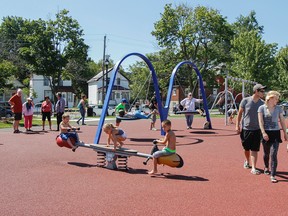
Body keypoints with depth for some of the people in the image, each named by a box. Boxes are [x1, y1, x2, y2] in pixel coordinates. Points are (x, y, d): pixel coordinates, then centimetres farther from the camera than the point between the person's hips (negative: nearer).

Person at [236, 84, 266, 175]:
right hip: (245, 129, -1)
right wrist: (237, 125, -4)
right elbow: (239, 113, 0)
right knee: (246, 148, 13)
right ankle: (247, 161, 40)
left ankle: (253, 168, -1)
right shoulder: (245, 101, -7)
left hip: (256, 130, 1)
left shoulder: (262, 103, 1)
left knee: (254, 150, -3)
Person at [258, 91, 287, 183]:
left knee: (273, 154, -8)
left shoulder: (278, 108, 5)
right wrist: (263, 132, -17)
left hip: (276, 133, 1)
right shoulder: (262, 108, -3)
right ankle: (266, 167, 41)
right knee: (266, 153, 13)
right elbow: (260, 121, -8)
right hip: (266, 133, -1)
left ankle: (273, 175, -5)